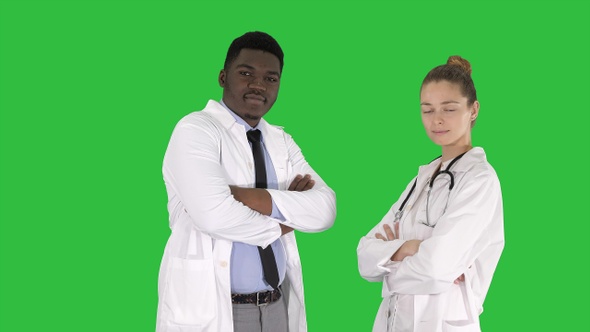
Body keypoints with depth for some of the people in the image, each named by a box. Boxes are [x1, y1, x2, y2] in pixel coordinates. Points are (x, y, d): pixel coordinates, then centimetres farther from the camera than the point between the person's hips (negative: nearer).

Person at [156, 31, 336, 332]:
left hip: (278, 307, 6)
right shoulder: (196, 130, -9)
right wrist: (282, 223, -8)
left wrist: (244, 195, -18)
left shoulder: (282, 142, 9)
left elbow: (323, 210, -6)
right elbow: (214, 214, -24)